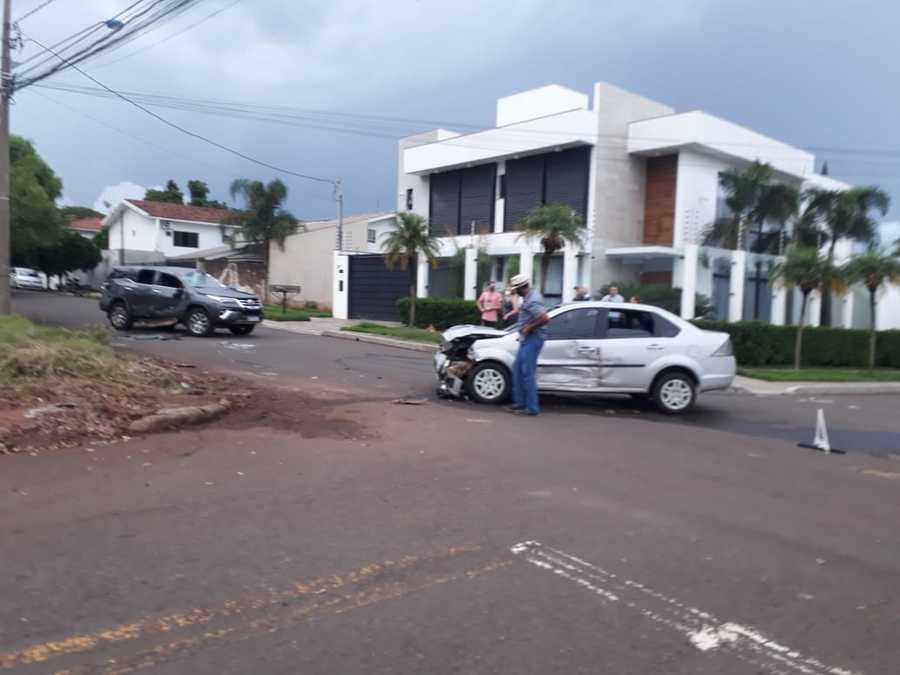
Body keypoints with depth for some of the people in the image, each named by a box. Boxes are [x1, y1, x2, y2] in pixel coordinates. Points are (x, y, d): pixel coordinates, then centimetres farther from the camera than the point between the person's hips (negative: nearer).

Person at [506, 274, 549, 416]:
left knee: (528, 373, -7)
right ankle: (520, 402, 22)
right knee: (517, 368, 15)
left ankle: (532, 408, -1)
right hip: (527, 338, 11)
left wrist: (529, 328, -22)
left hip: (532, 339, -11)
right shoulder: (530, 295, 11)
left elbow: (544, 318, -31)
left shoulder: (532, 301, -22)